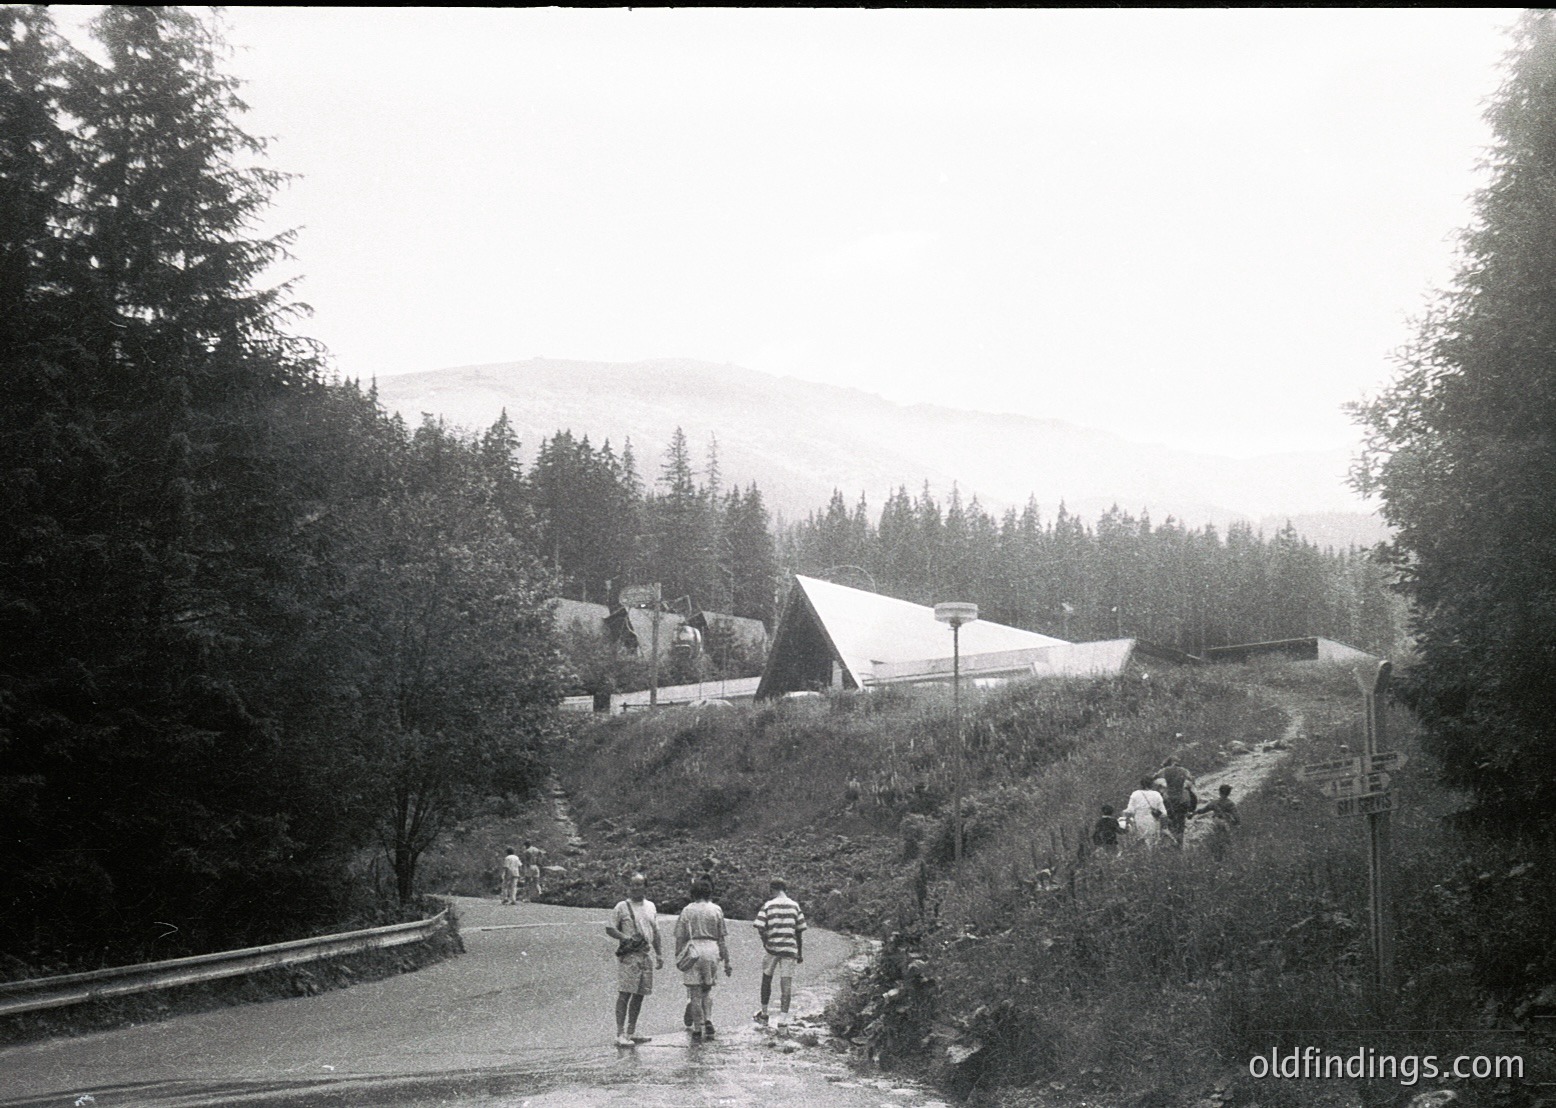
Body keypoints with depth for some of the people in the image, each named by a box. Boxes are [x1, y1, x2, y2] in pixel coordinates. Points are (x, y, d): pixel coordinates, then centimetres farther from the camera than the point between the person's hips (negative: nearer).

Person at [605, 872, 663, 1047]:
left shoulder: (651, 906, 14)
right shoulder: (622, 907, -2)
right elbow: (610, 929, -2)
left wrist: (659, 954, 16)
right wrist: (626, 938, -17)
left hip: (646, 955, 6)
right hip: (628, 955, -6)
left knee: (639, 994, 8)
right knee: (625, 993, -10)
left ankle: (631, 1032, 16)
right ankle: (620, 1034, -10)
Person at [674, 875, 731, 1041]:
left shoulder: (687, 911, 2)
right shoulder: (716, 910, 4)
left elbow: (680, 936, 2)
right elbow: (723, 937, 6)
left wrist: (678, 957, 11)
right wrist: (726, 960, 10)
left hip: (693, 951, -1)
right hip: (712, 951, 2)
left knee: (694, 993, 4)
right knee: (707, 990, 18)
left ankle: (697, 1030, 4)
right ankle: (708, 1022, 3)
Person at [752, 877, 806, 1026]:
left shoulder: (768, 906, -3)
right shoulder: (795, 906, 5)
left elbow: (760, 928, -12)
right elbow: (800, 931, 7)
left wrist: (766, 943, 4)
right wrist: (800, 953, 13)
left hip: (772, 947, -1)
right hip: (790, 949, 1)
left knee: (767, 978, 17)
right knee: (786, 982, 0)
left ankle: (764, 1013, 25)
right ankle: (783, 1018, -7)